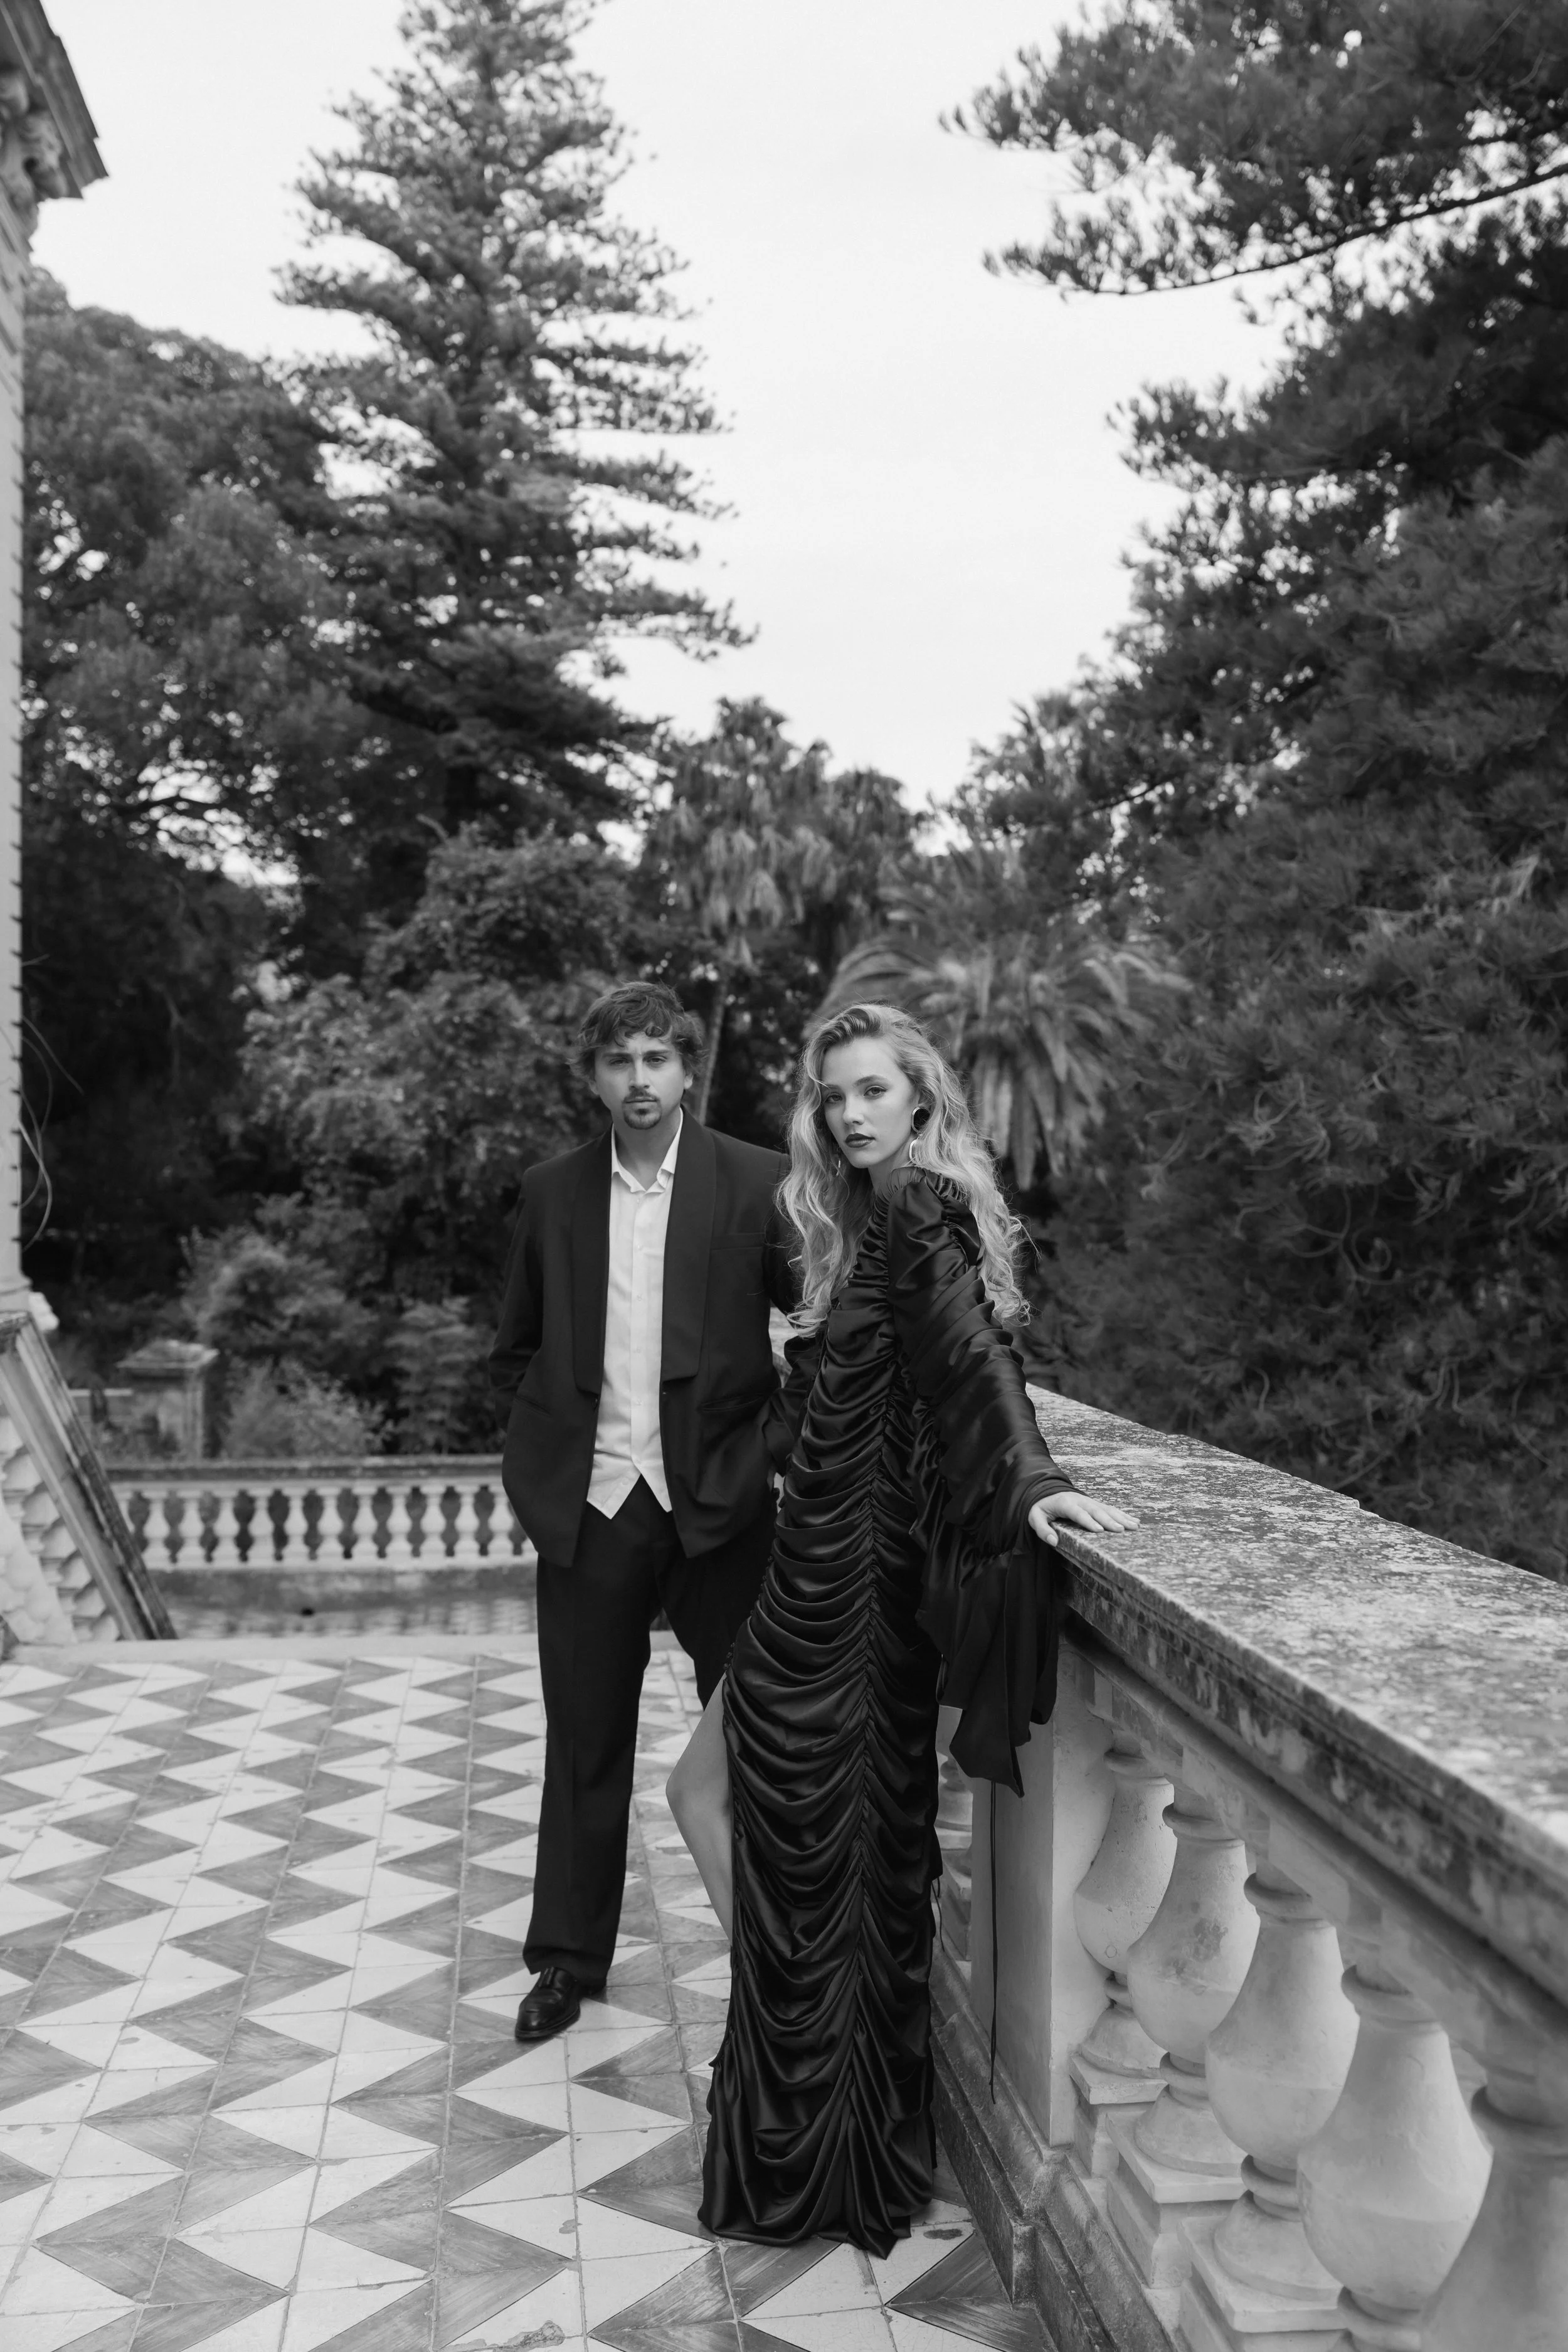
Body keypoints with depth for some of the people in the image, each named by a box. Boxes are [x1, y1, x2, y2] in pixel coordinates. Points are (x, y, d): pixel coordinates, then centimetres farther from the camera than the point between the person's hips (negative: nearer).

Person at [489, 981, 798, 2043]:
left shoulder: (757, 1183, -4)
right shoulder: (552, 1193, 6)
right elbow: (517, 1348, 16)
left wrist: (773, 1441, -8)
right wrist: (550, 1440, 6)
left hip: (718, 1501, -2)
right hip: (589, 1504, 2)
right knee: (586, 1741, 11)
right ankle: (570, 1958, 27)